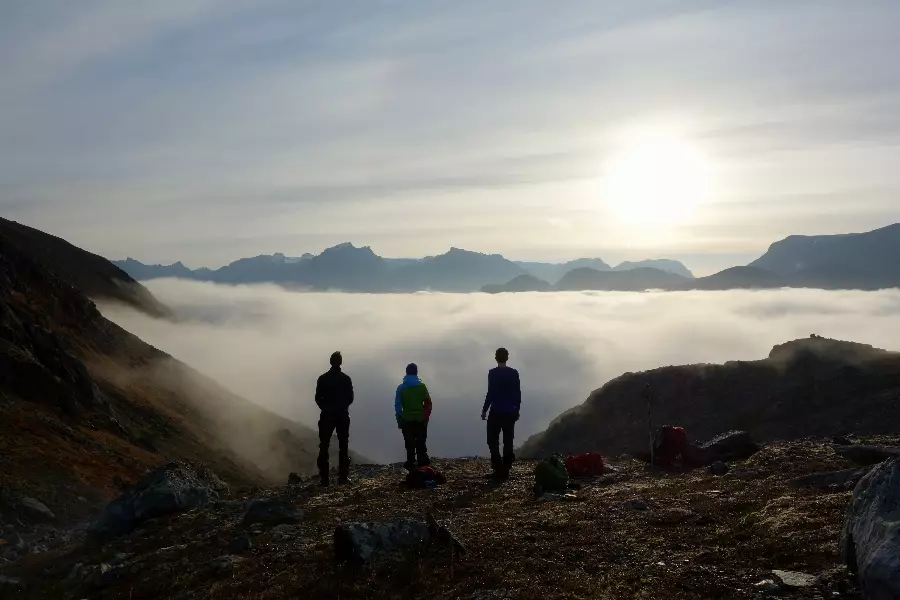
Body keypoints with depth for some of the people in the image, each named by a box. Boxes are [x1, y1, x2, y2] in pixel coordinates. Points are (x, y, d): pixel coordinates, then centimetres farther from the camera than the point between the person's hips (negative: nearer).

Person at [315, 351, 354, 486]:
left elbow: (318, 398, -3)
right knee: (343, 446, 6)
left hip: (327, 416, 0)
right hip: (343, 416, 0)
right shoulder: (346, 379, -2)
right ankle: (343, 476, 2)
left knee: (324, 446, 5)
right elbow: (350, 398, 0)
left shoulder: (323, 379, -4)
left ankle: (324, 477, 1)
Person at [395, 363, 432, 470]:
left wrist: (399, 420, 3)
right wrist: (426, 417, 5)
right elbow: (428, 403, -5)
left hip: (407, 420, 0)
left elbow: (397, 405, -3)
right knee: (421, 442, 12)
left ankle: (411, 463, 6)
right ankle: (422, 462, 8)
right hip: (420, 420, 0)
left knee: (409, 444, 6)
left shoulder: (401, 388, -1)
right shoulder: (422, 386, -3)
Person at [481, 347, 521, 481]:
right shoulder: (514, 373, 3)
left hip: (496, 412, -4)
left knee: (493, 441, 4)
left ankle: (499, 469, -8)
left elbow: (491, 393, -12)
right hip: (510, 413, 4)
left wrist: (484, 410, -4)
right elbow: (518, 393, 6)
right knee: (508, 442, 11)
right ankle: (505, 471, 10)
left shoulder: (493, 373, -9)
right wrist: (517, 410, 16)